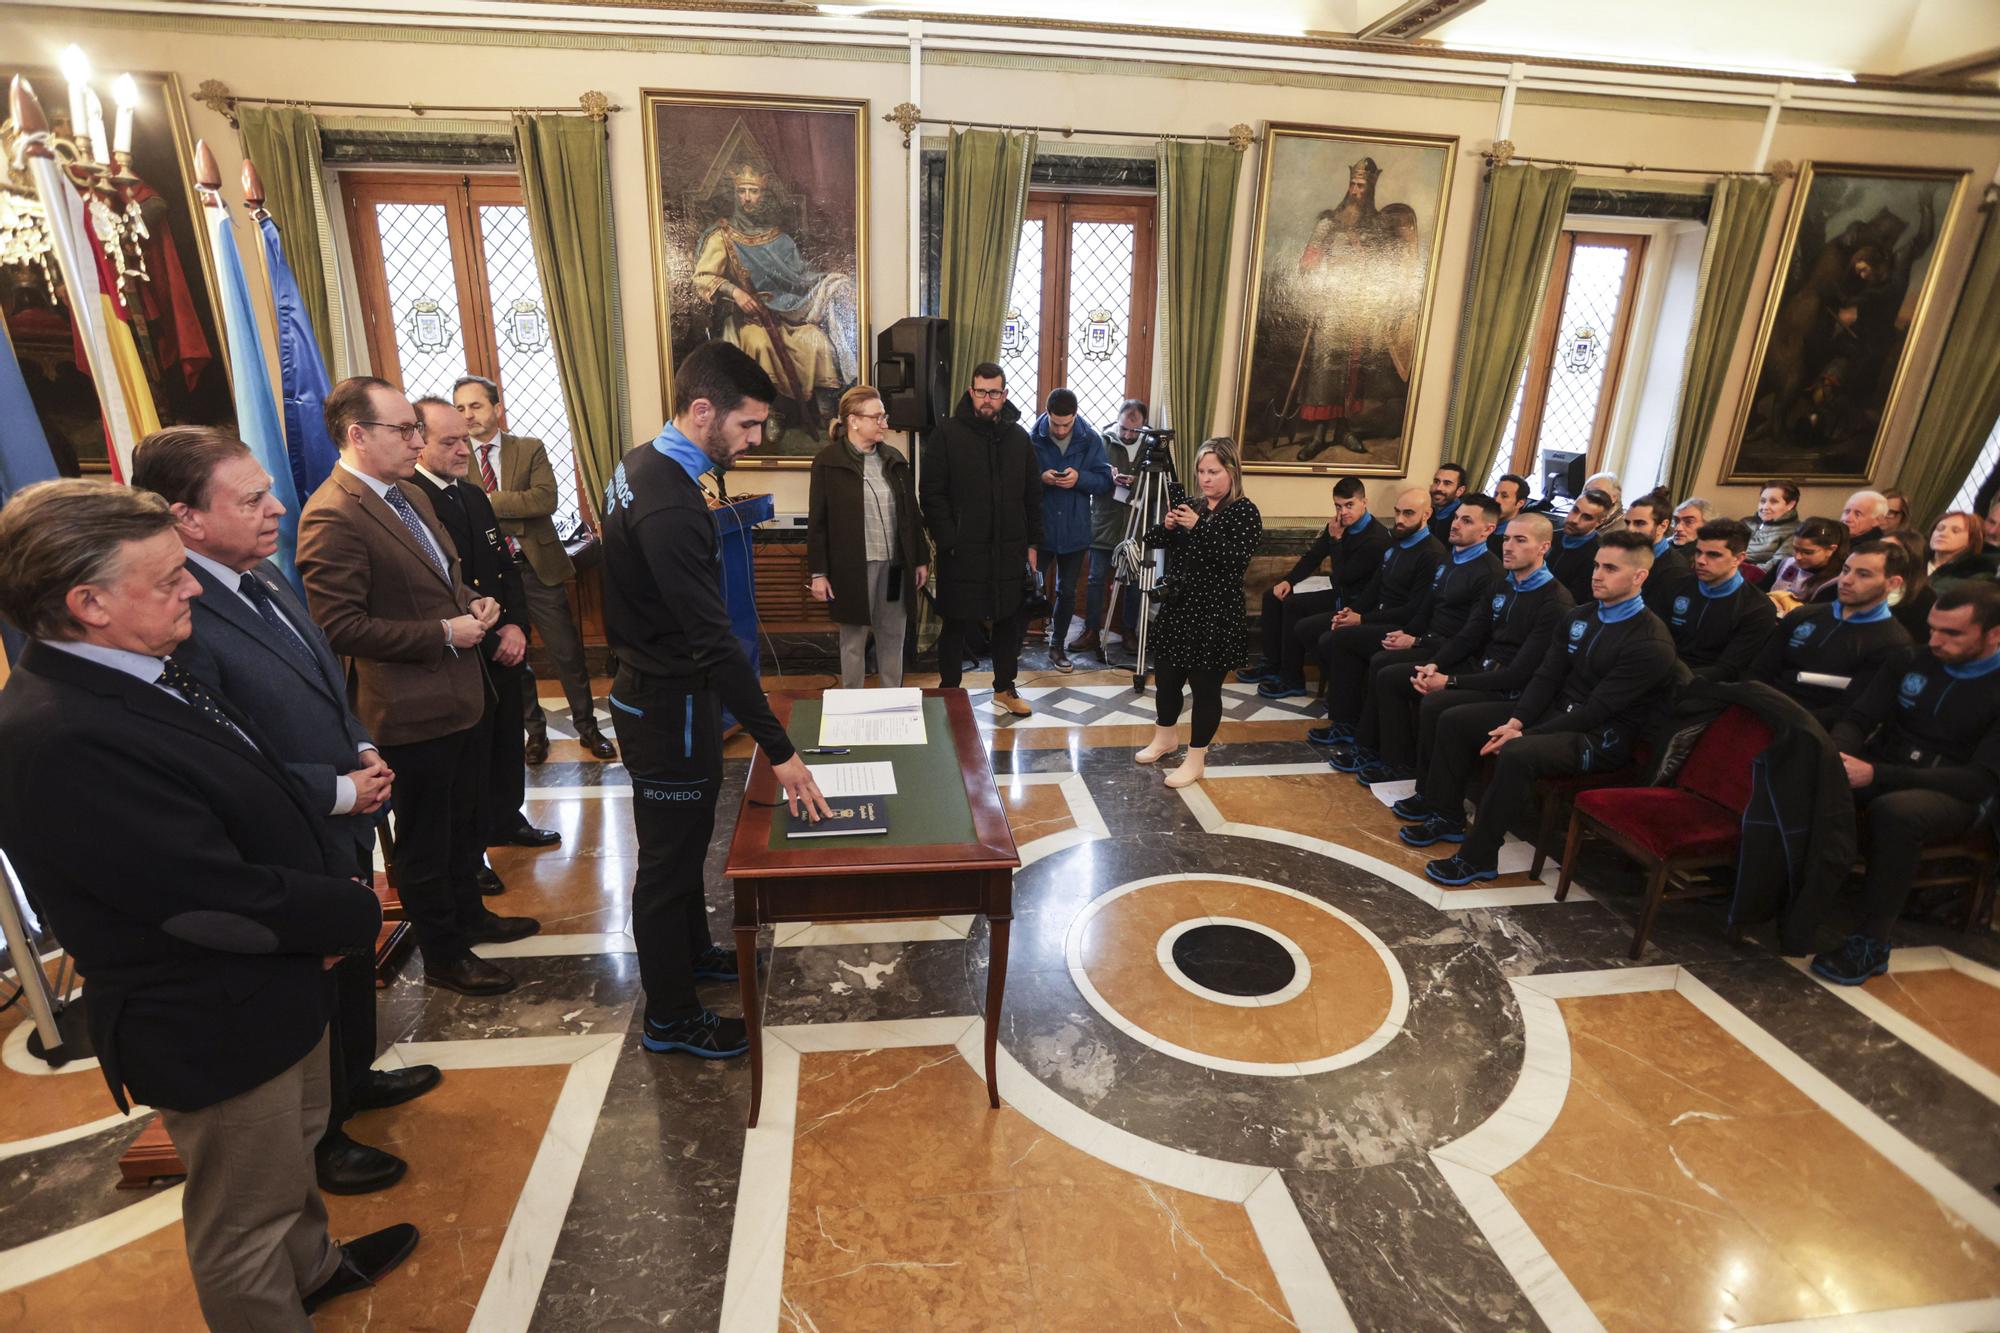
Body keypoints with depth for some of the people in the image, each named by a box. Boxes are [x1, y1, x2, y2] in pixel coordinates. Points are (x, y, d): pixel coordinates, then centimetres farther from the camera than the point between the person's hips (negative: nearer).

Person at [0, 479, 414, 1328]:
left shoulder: (141, 671, -3)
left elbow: (262, 797, 5)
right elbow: (221, 900, -30)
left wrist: (339, 888, -6)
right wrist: (357, 915, -15)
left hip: (275, 987, 10)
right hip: (217, 1030, -10)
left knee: (292, 1150, 32)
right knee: (245, 1222, 16)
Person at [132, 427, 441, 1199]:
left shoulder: (263, 576, 0)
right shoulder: (179, 619, -29)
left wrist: (363, 749, -3)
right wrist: (341, 791, -21)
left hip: (344, 833, 8)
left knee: (354, 963, 28)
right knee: (309, 994, 14)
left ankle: (355, 1077, 53)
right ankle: (316, 1142, 39)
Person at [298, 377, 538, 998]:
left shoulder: (411, 495, 8)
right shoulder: (332, 517, -21)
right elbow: (341, 626, -23)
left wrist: (473, 603, 1)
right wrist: (444, 634, -22)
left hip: (461, 693, 9)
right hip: (412, 710, -9)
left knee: (466, 822, 24)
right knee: (425, 841, 10)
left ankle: (468, 914, 44)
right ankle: (443, 955, 27)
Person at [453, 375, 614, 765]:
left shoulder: (530, 449, 0)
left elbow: (545, 499, -16)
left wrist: (486, 501, -19)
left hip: (538, 568, -1)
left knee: (568, 653, 5)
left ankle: (587, 727, 21)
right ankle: (534, 729, 30)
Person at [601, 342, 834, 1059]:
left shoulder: (642, 464, 3)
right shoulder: (669, 508, -30)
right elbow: (714, 642, -32)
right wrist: (780, 751, -29)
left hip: (656, 686, 10)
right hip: (669, 705, -10)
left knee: (686, 838, 25)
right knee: (669, 857, 6)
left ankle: (691, 951, 46)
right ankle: (670, 1018, 24)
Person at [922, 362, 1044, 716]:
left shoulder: (1018, 437, 9)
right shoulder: (947, 435, -4)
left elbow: (1033, 494, 12)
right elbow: (931, 493, -8)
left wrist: (1032, 543, 8)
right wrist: (947, 541, -15)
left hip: (1009, 550, 4)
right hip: (961, 551, -4)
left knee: (1009, 621, 12)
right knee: (955, 623, 7)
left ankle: (1005, 689, 29)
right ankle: (949, 691, 22)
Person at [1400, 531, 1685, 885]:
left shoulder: (1652, 643, -17)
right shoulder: (1578, 618, 8)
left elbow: (1597, 710, -21)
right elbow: (1546, 676, 5)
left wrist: (1525, 734, -22)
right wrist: (1515, 721, -12)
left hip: (1602, 736, -8)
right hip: (1557, 710, 8)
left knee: (1517, 754, -36)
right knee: (1456, 720, -1)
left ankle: (1478, 858, -22)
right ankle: (1447, 816, 10)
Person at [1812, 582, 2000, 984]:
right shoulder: (1915, 659, 4)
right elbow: (1858, 720, 5)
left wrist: (1877, 775, -27)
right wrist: (1836, 757, -20)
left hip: (1955, 795, -3)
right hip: (1881, 770, 4)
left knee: (1894, 811, -39)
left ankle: (1872, 943, -25)